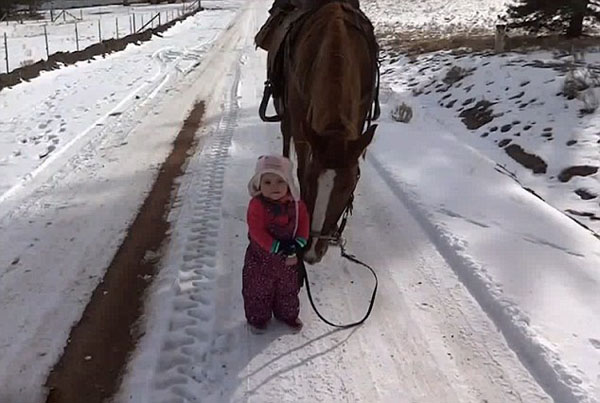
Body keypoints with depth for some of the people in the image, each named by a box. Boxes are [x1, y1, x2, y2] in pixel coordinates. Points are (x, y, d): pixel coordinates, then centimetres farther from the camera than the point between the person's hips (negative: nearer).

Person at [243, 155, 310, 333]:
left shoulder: (295, 203, -10)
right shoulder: (257, 205, -25)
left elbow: (303, 222, -5)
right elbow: (257, 231, -28)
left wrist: (299, 243, -20)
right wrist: (276, 247, -32)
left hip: (290, 257, 4)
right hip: (262, 257, -4)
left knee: (289, 289, 24)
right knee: (259, 291, 14)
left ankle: (288, 314, 48)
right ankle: (257, 318, 38)